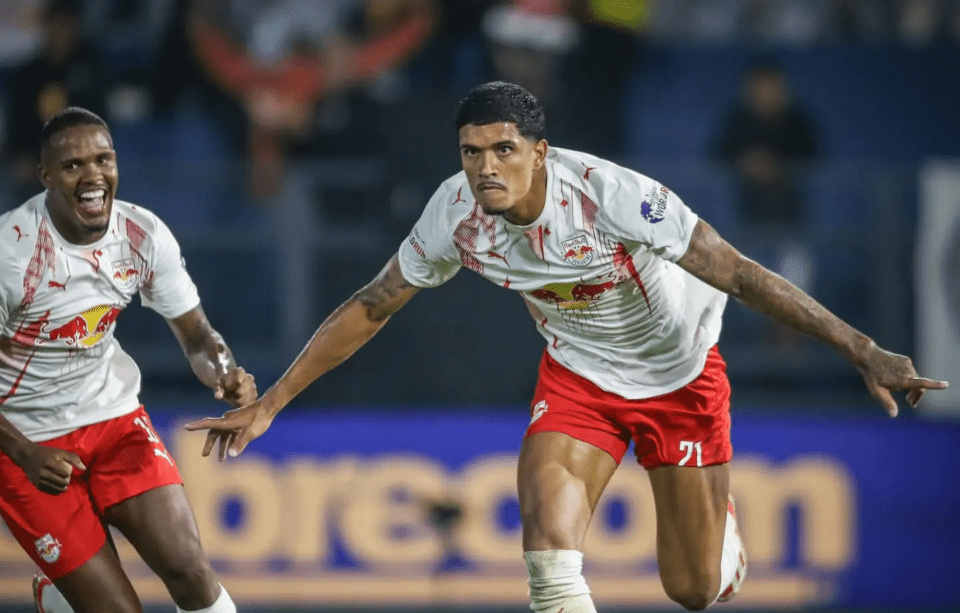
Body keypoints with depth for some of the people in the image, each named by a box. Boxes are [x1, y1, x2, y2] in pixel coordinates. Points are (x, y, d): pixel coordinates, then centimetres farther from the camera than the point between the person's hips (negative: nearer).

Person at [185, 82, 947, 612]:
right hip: (577, 372, 3)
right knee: (548, 539, -22)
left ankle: (721, 523, 41)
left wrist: (861, 350, -36)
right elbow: (370, 309, -6)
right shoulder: (457, 212, -21)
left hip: (680, 372, -3)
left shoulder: (609, 195, -34)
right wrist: (269, 404, -6)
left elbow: (740, 273, -32)